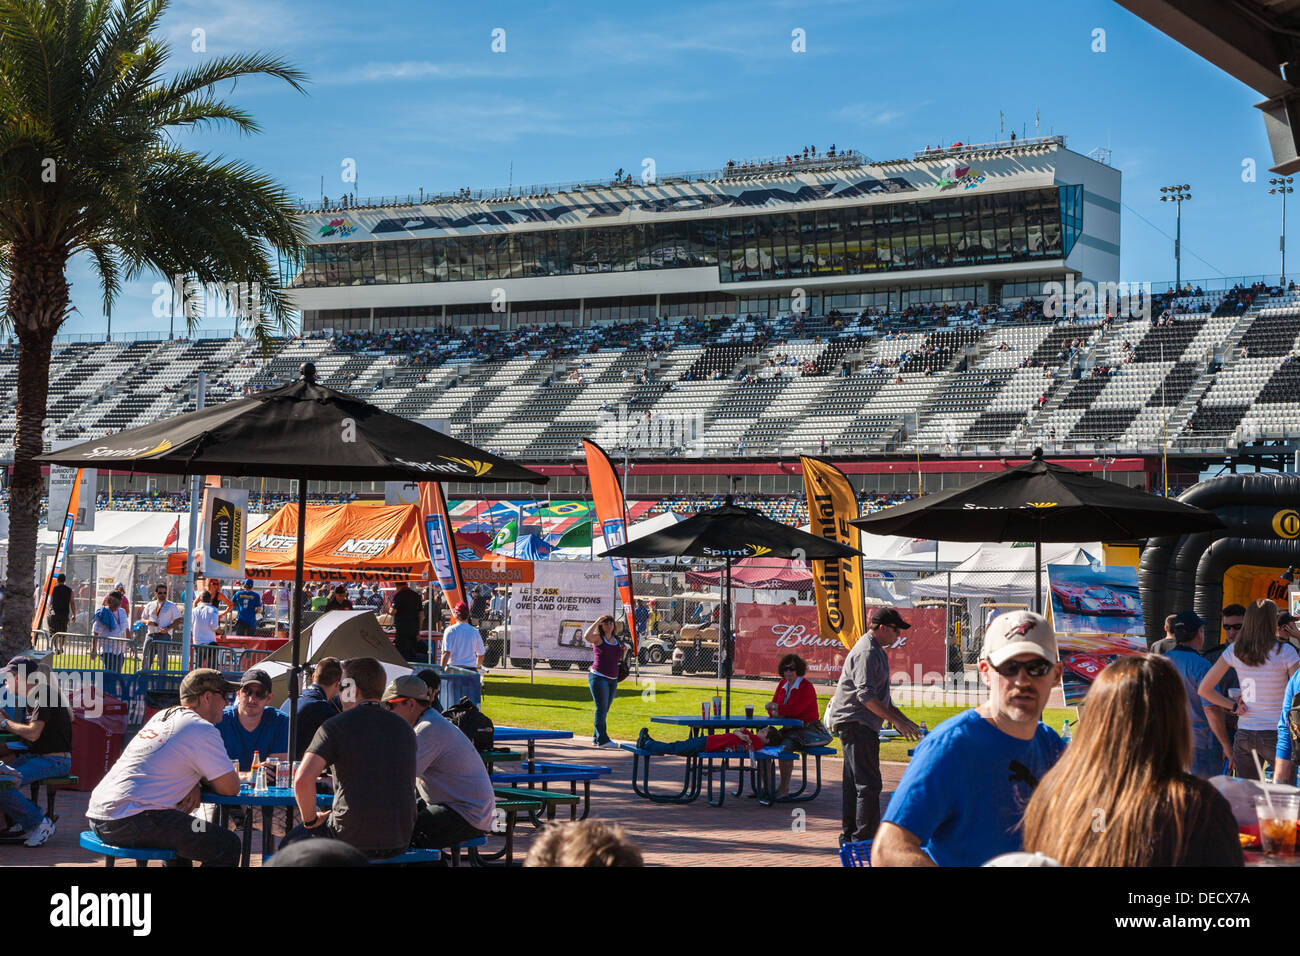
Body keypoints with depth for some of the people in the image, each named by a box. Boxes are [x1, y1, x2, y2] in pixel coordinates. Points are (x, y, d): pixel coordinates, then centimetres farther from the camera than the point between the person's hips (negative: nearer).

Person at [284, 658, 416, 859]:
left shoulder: (335, 726, -8)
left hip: (353, 841, -6)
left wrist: (310, 819, -4)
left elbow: (302, 779, -20)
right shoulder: (404, 728, 10)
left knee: (289, 847, 22)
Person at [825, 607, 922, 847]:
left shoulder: (877, 651, 19)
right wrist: (897, 721, -23)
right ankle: (864, 839, -10)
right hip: (856, 723, -11)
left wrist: (902, 719, 20)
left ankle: (849, 836, 22)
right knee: (868, 784, -11)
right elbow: (866, 695, -24)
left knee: (854, 782, 15)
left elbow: (881, 696, 27)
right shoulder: (866, 652, -16)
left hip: (856, 725, 11)